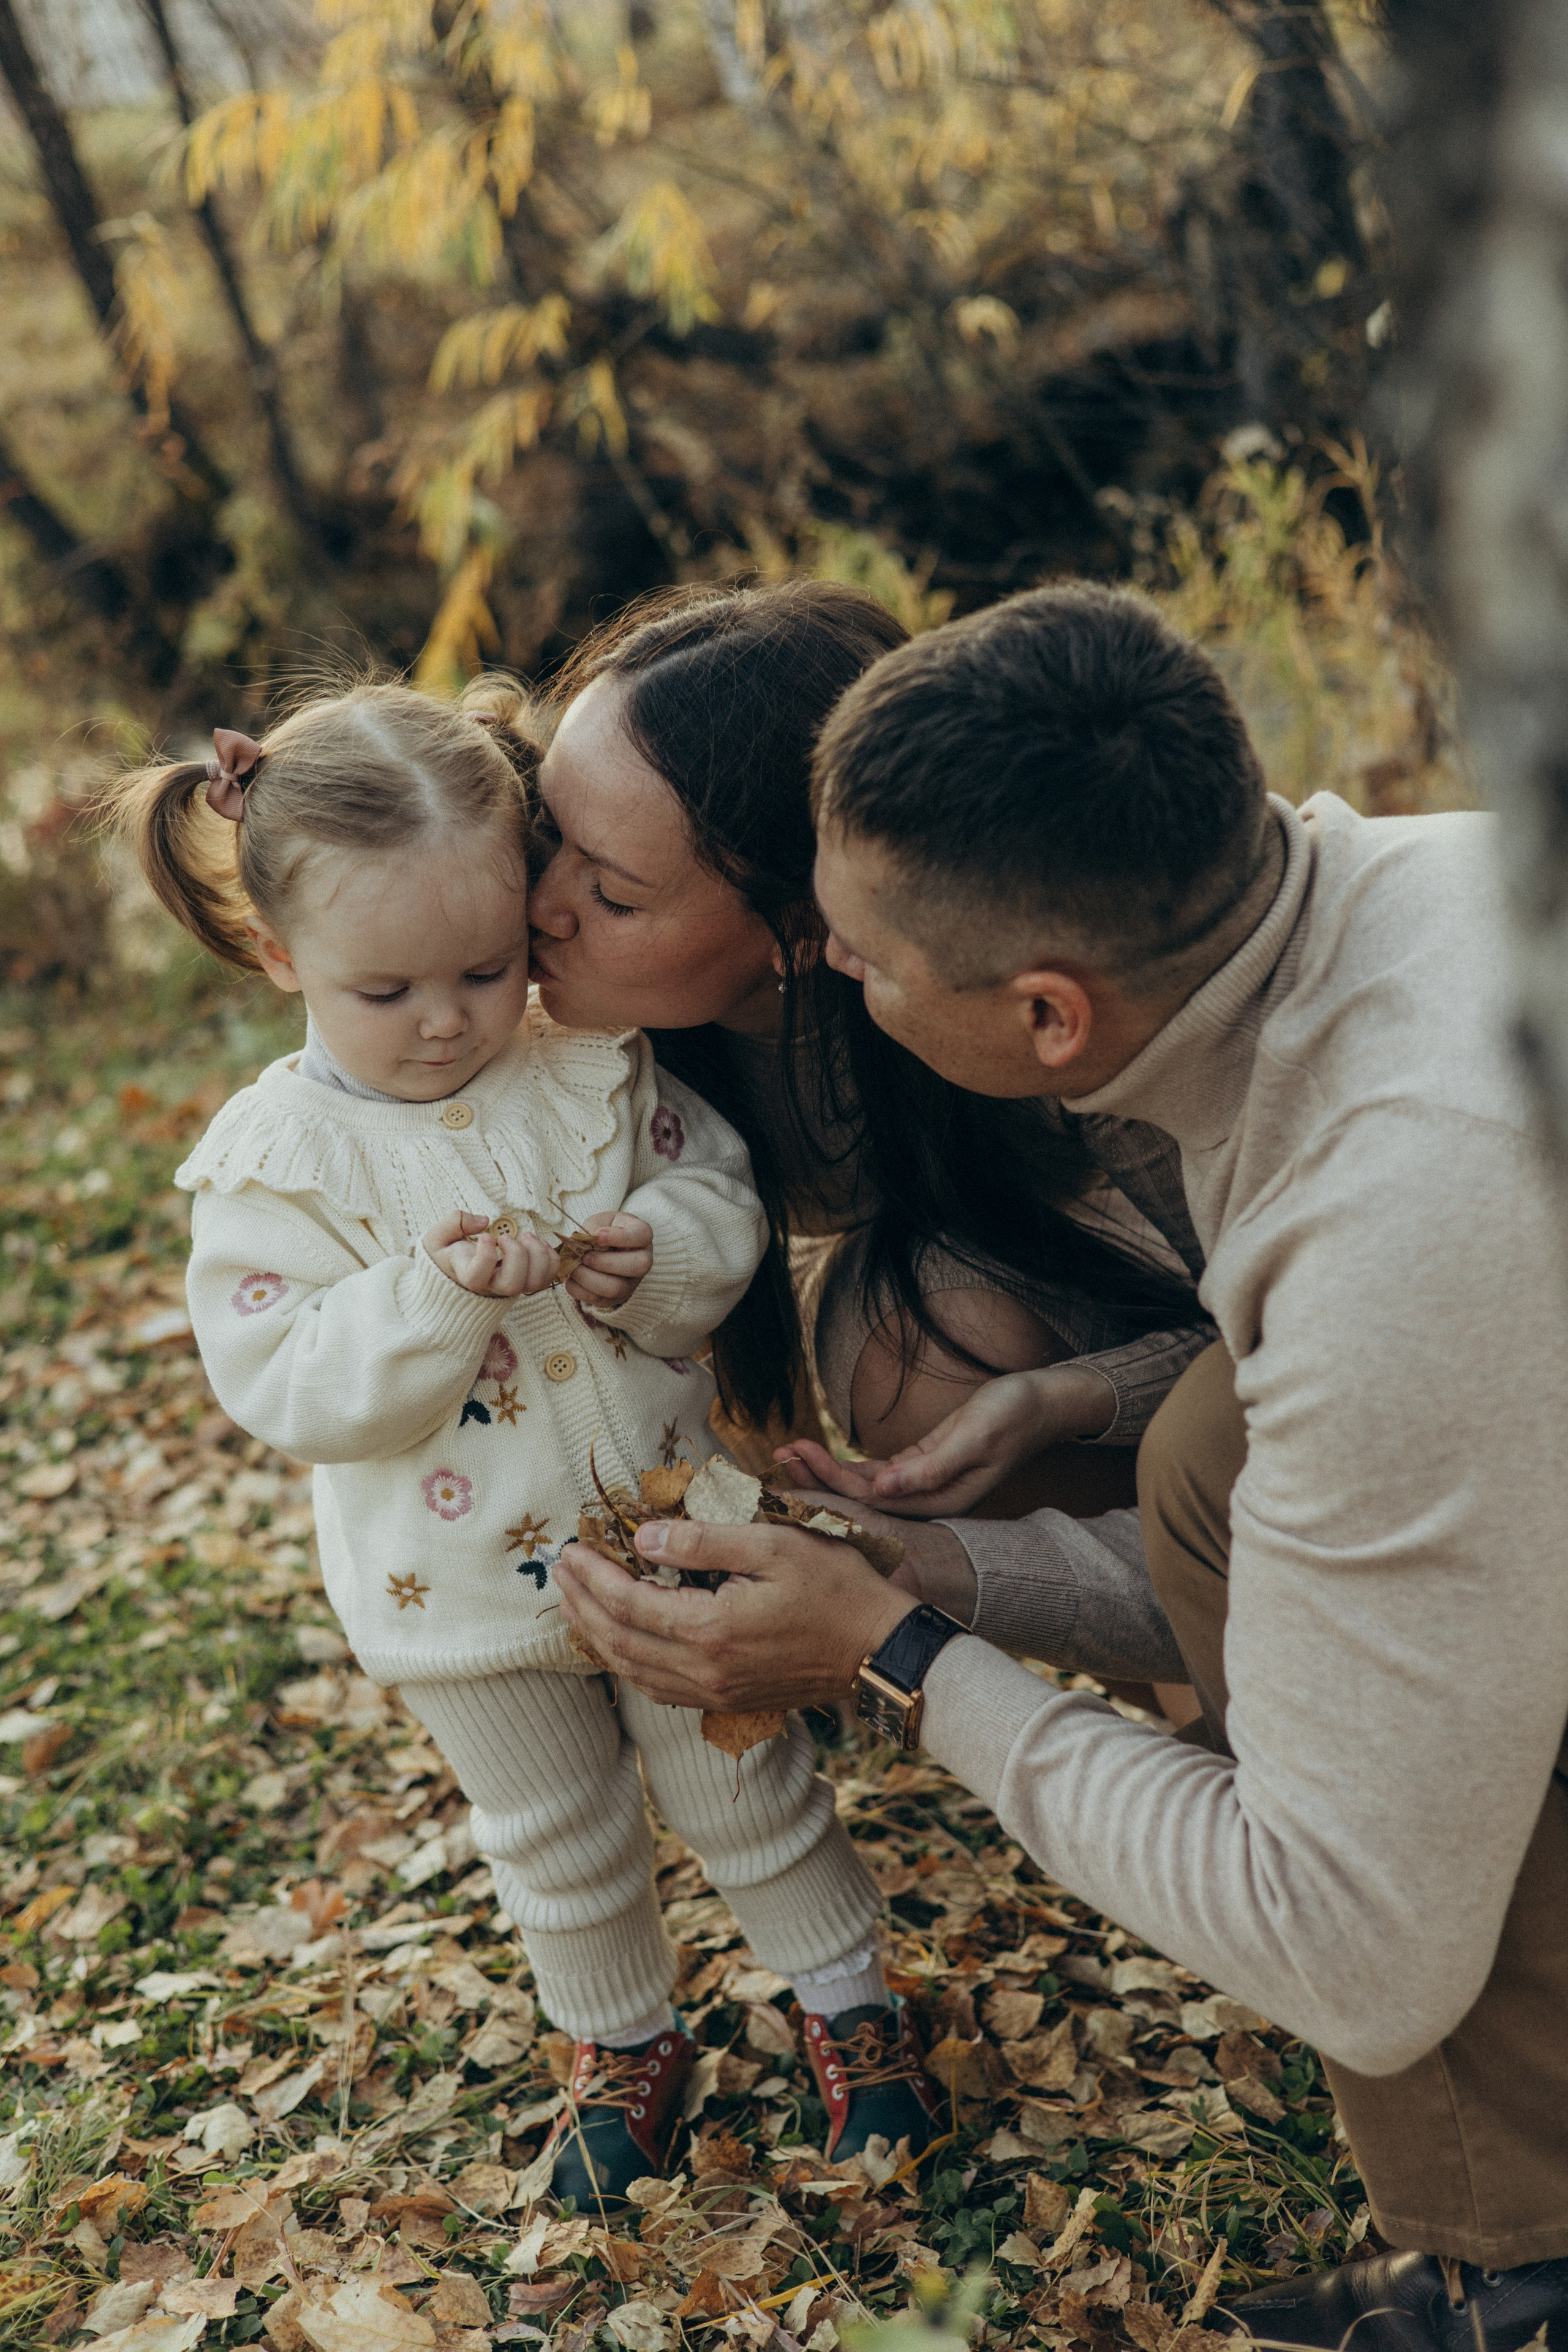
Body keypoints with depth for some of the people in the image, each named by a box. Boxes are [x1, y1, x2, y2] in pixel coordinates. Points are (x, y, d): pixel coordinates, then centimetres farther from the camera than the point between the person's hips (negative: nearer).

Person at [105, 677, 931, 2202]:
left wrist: (669, 1249, -25)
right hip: (466, 1591, 0)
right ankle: (626, 2043, 47)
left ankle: (846, 1996, 43)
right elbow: (282, 1388, -21)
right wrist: (433, 1290, -35)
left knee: (745, 1785, 19)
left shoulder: (595, 1064, -12)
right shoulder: (279, 1162, -19)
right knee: (557, 1844, 21)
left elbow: (726, 1190, -2)